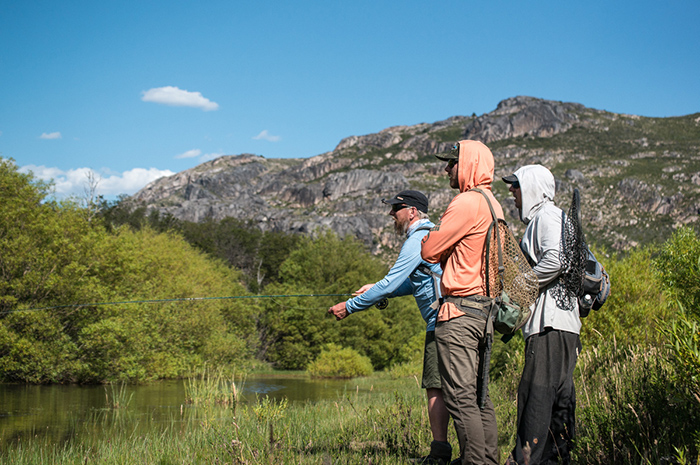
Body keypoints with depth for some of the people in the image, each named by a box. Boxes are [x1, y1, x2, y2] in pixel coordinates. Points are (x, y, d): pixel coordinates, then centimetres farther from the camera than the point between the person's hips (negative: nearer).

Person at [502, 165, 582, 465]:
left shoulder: (547, 216, -7)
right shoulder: (538, 218, 24)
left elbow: (555, 261, -22)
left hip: (551, 319, -10)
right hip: (553, 319, 10)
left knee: (537, 390, -11)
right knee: (559, 392, 10)